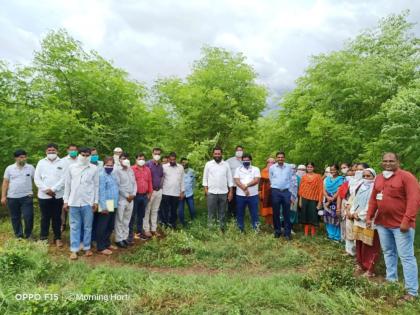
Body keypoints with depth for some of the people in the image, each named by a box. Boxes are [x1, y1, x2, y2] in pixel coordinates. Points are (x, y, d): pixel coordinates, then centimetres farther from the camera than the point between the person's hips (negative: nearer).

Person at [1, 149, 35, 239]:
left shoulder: (30, 168, 2)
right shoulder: (9, 168, 4)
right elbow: (5, 183, 5)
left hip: (26, 197, -2)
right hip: (12, 197, 2)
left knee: (28, 217, -5)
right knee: (15, 218, 11)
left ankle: (28, 234, 14)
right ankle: (19, 235, 24)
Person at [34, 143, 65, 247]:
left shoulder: (62, 163, 0)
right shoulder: (41, 162, 5)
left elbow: (63, 179, -7)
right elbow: (37, 178, 1)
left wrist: (53, 189, -15)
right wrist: (46, 189, -11)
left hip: (58, 195, -1)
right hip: (43, 195, 1)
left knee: (57, 217, 8)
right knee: (45, 217, 10)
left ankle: (57, 238, 19)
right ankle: (43, 238, 23)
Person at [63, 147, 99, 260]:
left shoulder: (94, 169, 0)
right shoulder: (71, 167, 3)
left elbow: (96, 185, 3)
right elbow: (67, 184, 7)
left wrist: (96, 201, 1)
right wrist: (66, 201, 5)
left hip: (88, 202, -1)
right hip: (74, 202, 1)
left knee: (87, 226, 8)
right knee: (74, 227, 7)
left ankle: (87, 248, 20)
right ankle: (74, 250, 14)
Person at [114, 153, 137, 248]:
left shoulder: (131, 170, 12)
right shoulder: (117, 170, -6)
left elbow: (134, 183, 12)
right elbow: (117, 186, -11)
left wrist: (133, 194, -3)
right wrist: (127, 195, -11)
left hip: (131, 199, 6)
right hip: (121, 198, -6)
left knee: (127, 220, 13)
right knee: (119, 220, 1)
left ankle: (125, 237, 22)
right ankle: (119, 239, 10)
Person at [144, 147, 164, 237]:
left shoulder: (160, 166, 10)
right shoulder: (148, 164, -9)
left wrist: (160, 186, 11)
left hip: (159, 191, 6)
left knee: (155, 211, 13)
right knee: (147, 211, 3)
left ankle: (154, 229, 21)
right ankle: (146, 229, 12)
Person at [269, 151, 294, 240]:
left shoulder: (288, 167, 4)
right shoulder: (272, 167, 1)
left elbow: (290, 180, 8)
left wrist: (290, 193, 6)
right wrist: (275, 187, 11)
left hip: (286, 191, 0)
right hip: (275, 191, 0)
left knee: (286, 213, 3)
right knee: (276, 213, 7)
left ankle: (287, 232, 11)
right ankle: (277, 231, 19)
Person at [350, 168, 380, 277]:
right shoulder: (360, 187, 13)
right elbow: (356, 201, 16)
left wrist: (360, 215, -11)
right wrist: (353, 213, 1)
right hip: (358, 220, 7)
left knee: (369, 246, 0)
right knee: (359, 243, 13)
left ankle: (370, 268, 9)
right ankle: (361, 264, 26)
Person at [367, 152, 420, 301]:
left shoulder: (407, 176, -11)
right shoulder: (378, 178, 11)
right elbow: (373, 199, 14)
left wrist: (407, 221, -24)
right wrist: (369, 217, 9)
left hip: (401, 224, -6)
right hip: (382, 223, 7)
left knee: (406, 256, -2)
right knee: (388, 252, 17)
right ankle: (391, 279, 33)